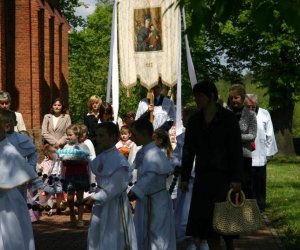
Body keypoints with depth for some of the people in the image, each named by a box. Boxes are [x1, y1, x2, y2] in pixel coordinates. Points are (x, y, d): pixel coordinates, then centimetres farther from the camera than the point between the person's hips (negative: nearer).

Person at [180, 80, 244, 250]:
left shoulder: (228, 118, -2)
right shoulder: (194, 121, 10)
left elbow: (237, 150, -5)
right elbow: (188, 151, 12)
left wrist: (237, 178, -12)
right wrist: (185, 177, 7)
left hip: (223, 176, -4)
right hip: (203, 177, 4)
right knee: (205, 219, -2)